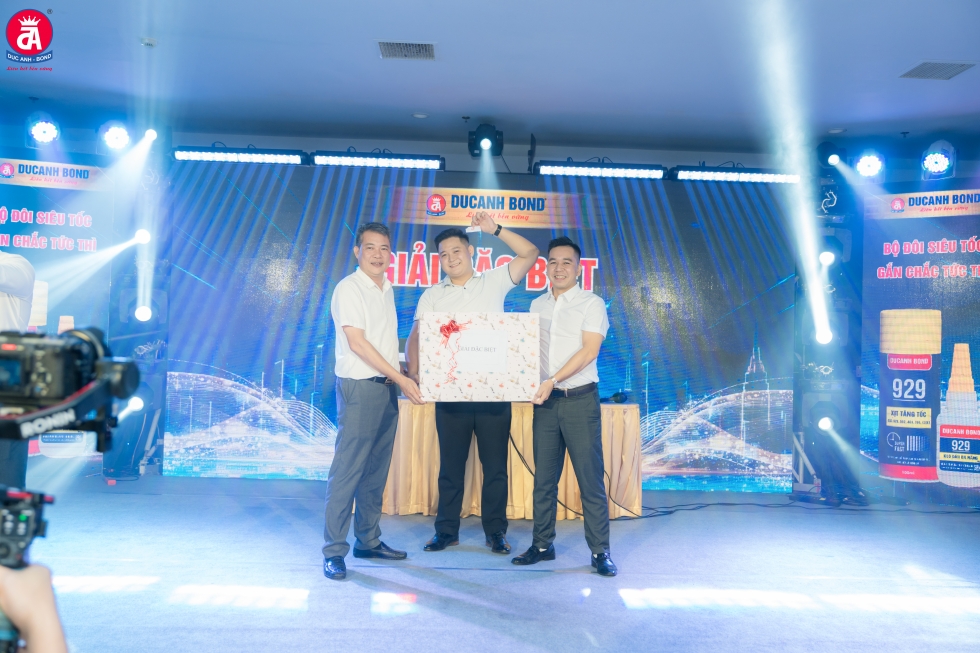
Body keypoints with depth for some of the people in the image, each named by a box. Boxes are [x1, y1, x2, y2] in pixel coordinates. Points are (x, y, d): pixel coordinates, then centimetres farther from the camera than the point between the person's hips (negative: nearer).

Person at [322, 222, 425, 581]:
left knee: (376, 470, 12)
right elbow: (357, 343, -14)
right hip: (359, 388, -7)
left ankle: (368, 540, 22)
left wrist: (398, 380, 10)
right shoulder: (348, 288, -8)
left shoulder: (387, 289, 15)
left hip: (387, 387, 7)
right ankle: (334, 551, 1)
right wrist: (402, 379, -15)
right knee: (347, 470, -6)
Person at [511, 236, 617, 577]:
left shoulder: (592, 304, -1)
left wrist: (552, 381, -18)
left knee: (590, 478, -2)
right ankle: (542, 544, 20)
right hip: (545, 401, 5)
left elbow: (589, 351, -11)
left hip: (579, 399, -4)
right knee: (544, 478, 9)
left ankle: (600, 551, 7)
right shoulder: (537, 305, 13)